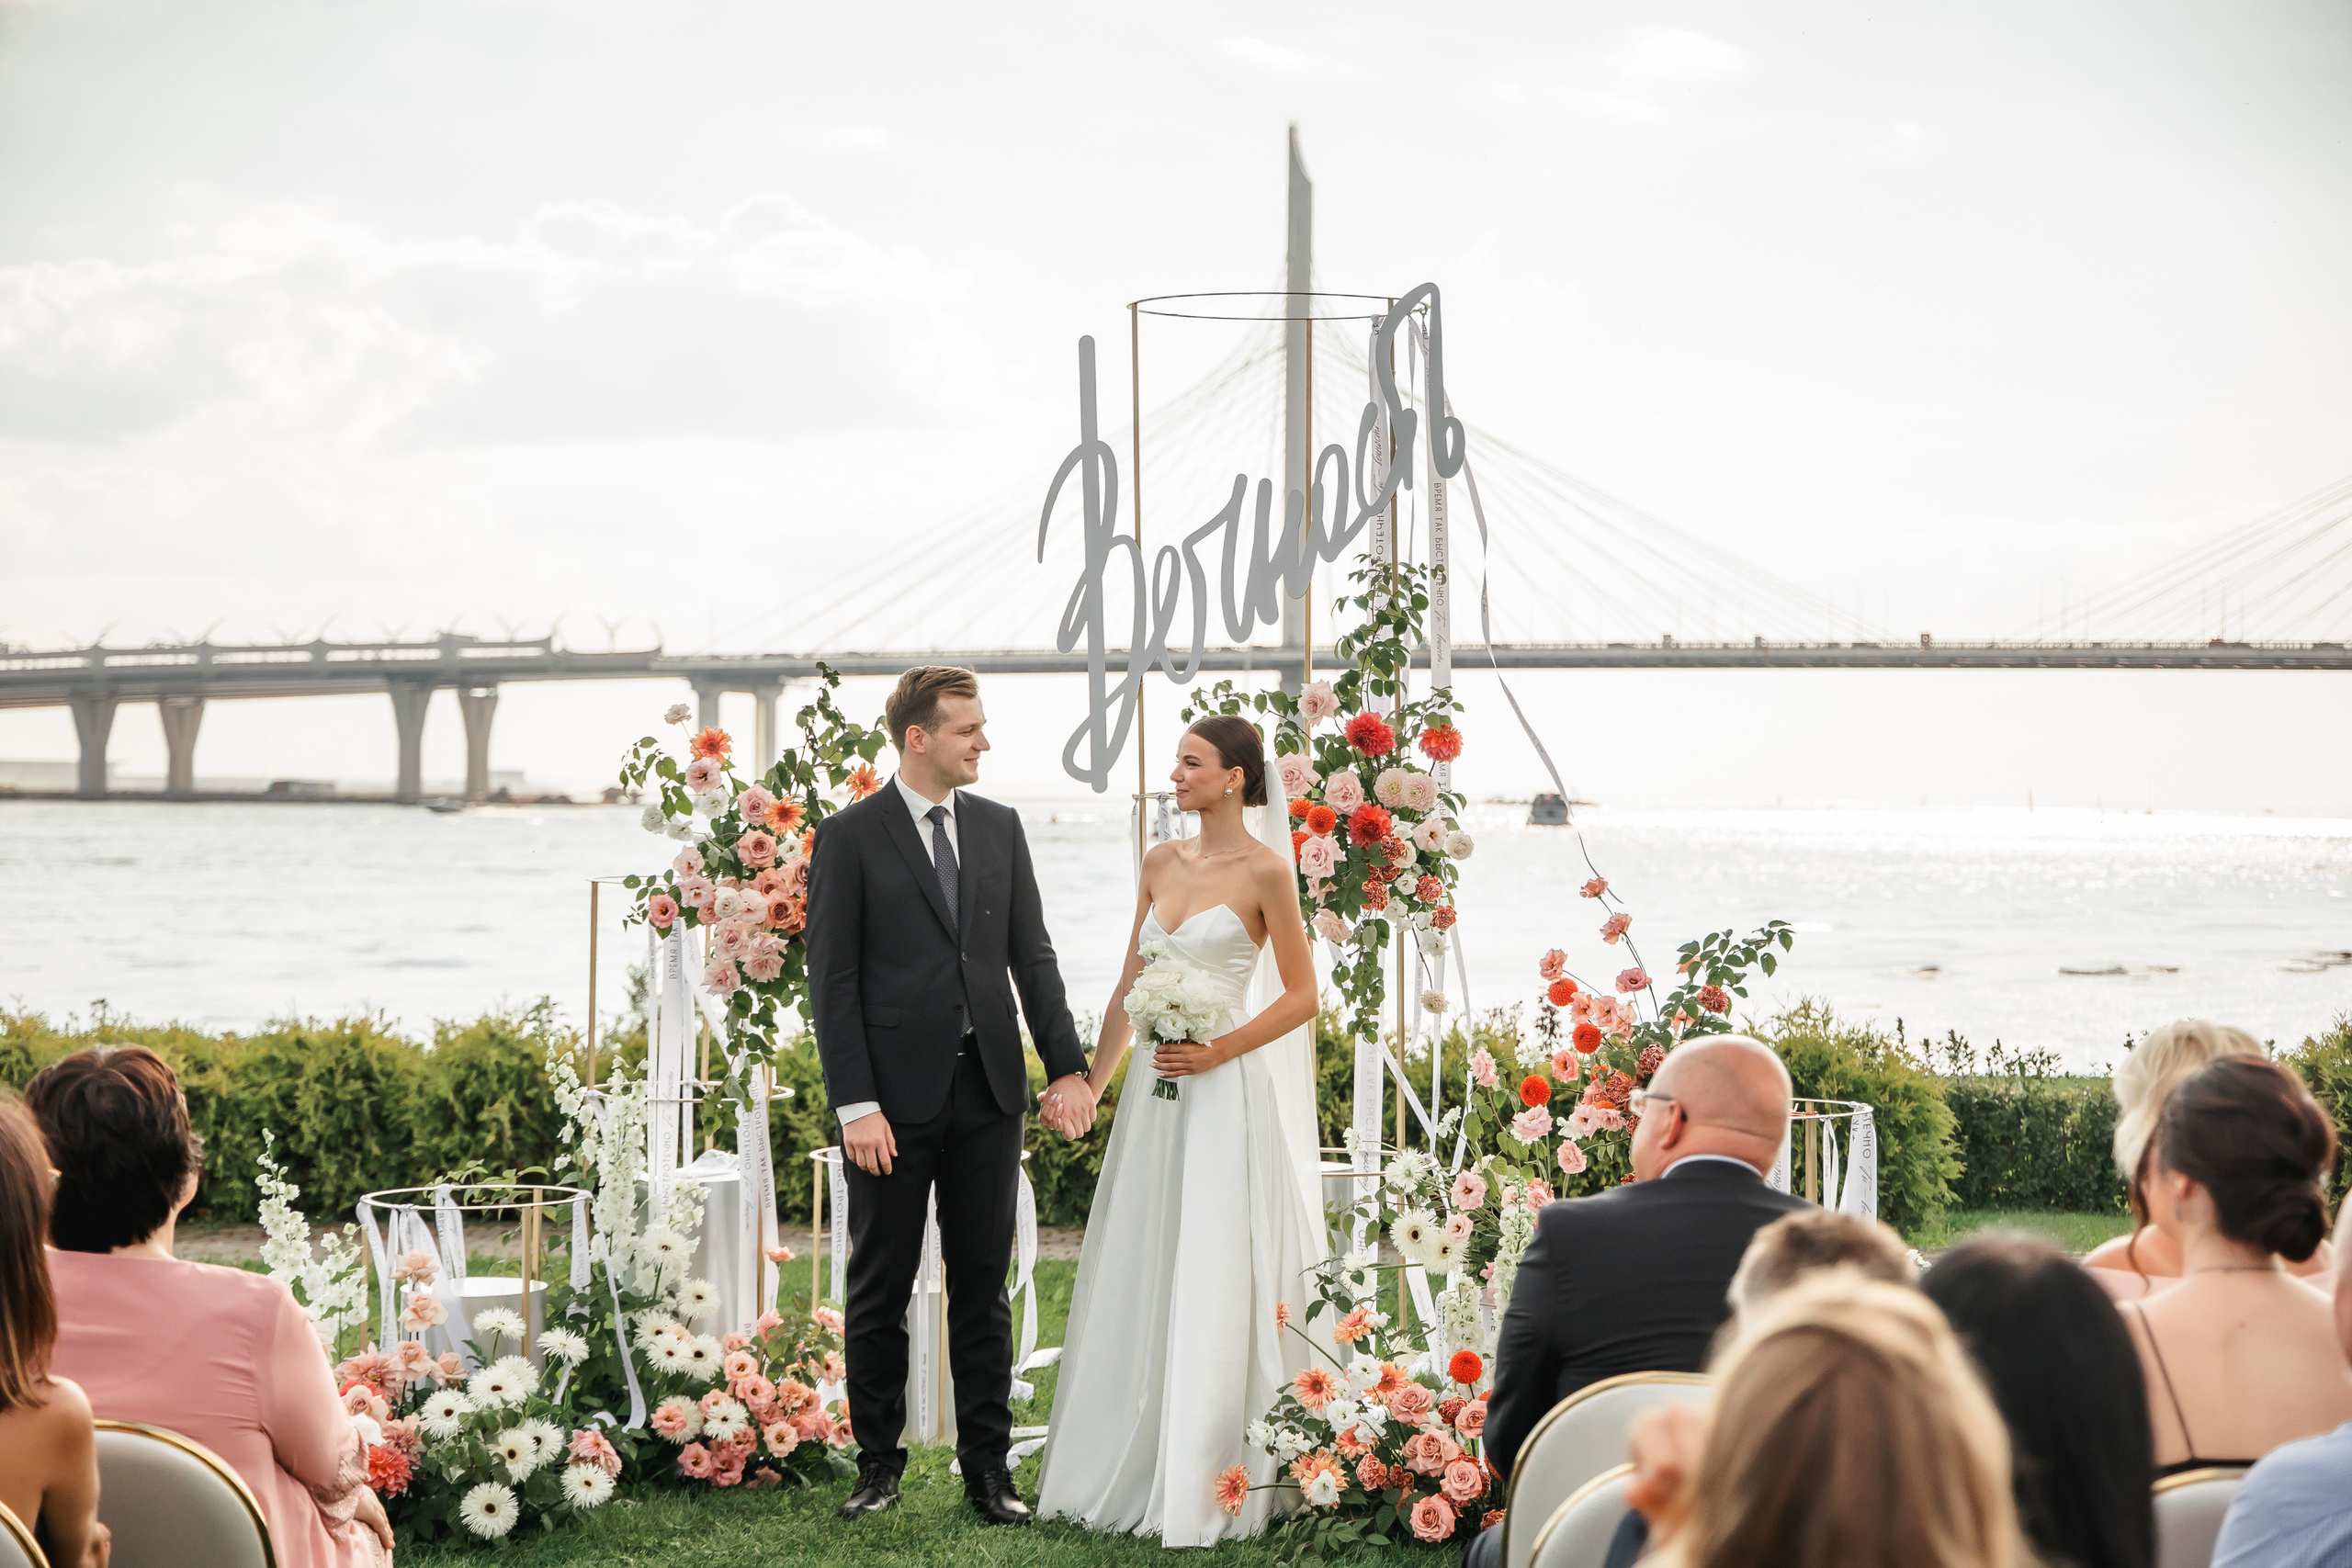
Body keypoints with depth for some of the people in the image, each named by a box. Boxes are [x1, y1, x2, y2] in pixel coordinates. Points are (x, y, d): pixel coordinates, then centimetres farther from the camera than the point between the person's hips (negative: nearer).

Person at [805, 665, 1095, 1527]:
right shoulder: (849, 838, -4)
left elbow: (1032, 954, 11)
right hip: (896, 1097, -4)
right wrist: (855, 1105, -14)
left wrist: (1068, 1067, 2)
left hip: (988, 1091, 4)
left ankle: (988, 1468, 13)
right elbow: (833, 981, -7)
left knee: (984, 1288, 7)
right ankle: (879, 1463, 16)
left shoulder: (999, 826, 10)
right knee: (880, 1291, 6)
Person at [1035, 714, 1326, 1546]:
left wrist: (1218, 1051, -16)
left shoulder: (1264, 870, -8)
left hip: (1223, 1097, -7)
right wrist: (1091, 1080, 8)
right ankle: (1129, 1471, 19)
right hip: (1153, 1096, 7)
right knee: (1138, 1282, 10)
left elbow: (1300, 996, -6)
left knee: (1214, 1289, -3)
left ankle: (1205, 1485, 4)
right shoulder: (1162, 862, 11)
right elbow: (1128, 985, 14)